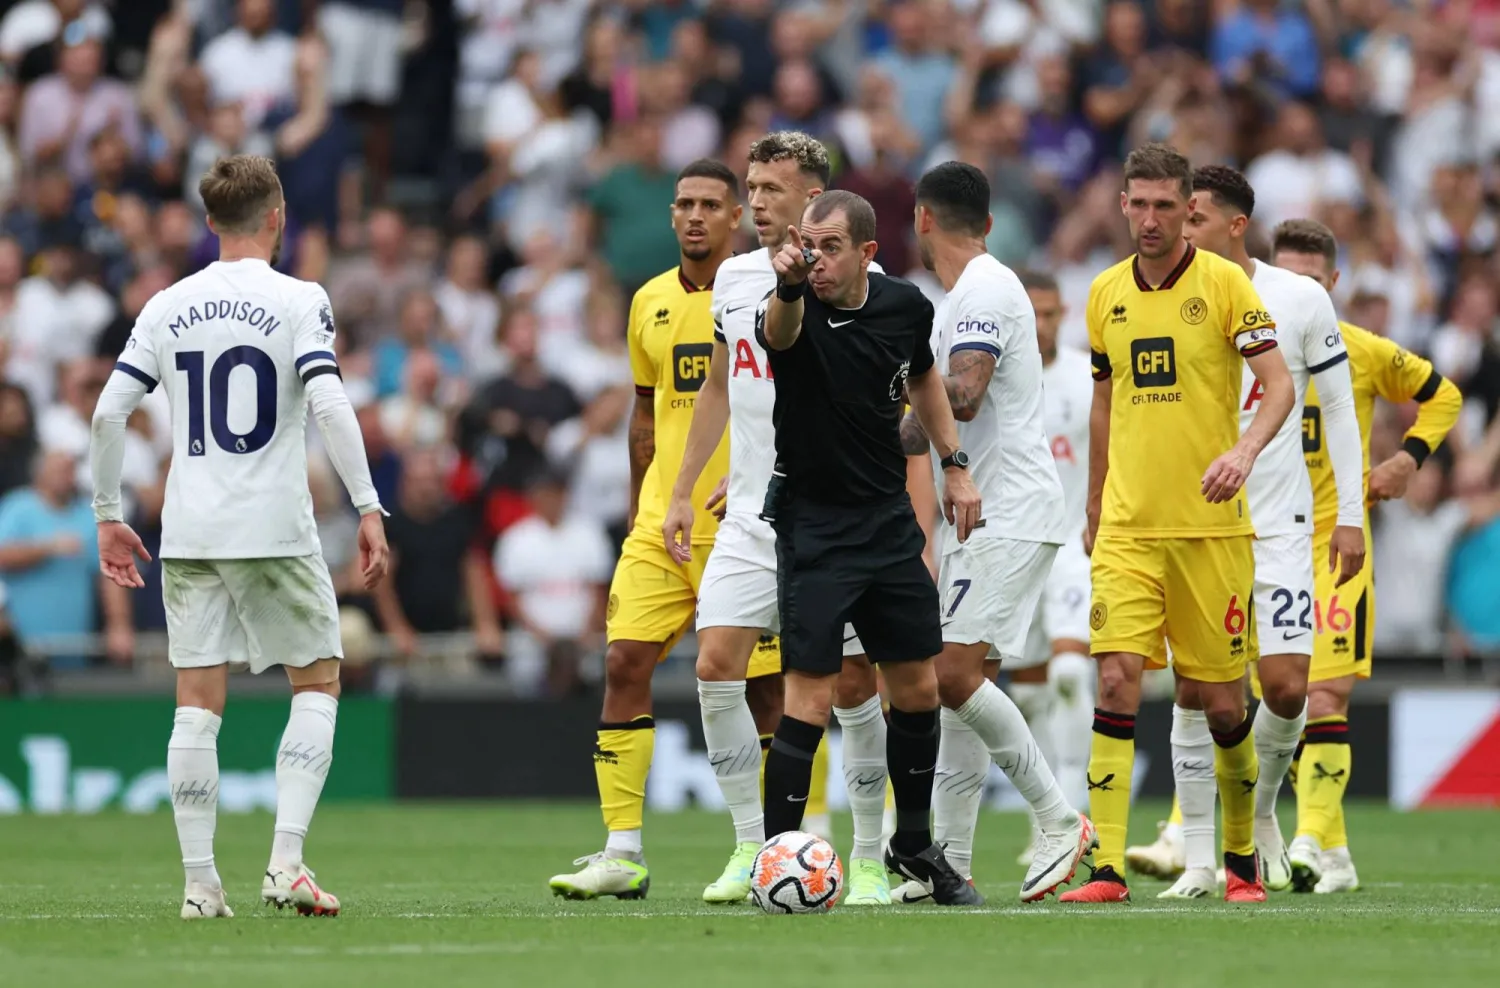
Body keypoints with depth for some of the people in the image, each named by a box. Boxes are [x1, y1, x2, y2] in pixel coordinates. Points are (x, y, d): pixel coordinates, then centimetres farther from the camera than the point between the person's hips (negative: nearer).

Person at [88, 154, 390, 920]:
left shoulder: (167, 308, 8)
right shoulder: (297, 301, -4)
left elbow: (109, 412, 4)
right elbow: (329, 405, -15)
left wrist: (107, 516, 14)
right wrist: (368, 509, -13)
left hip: (189, 535, 3)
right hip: (275, 528, -3)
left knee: (198, 702, 6)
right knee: (319, 683, 9)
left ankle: (199, 882, 2)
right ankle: (286, 862, -5)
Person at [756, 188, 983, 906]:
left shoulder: (904, 306, -2)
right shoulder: (798, 313, -19)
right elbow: (778, 332, -45)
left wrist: (954, 465, 16)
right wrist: (787, 287, -67)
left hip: (890, 518, 6)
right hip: (812, 523, -5)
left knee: (918, 689, 12)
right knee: (812, 698, -12)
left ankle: (913, 844, 29)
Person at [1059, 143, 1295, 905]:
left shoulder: (1223, 284, -4)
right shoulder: (1105, 294, 9)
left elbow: (1279, 385, -9)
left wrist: (1244, 449, -28)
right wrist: (1093, 511, 22)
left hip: (1211, 524, -3)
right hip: (1128, 526, 3)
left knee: (1222, 701, 4)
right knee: (1116, 680, -12)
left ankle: (1242, 859, 23)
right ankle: (1107, 867, -15)